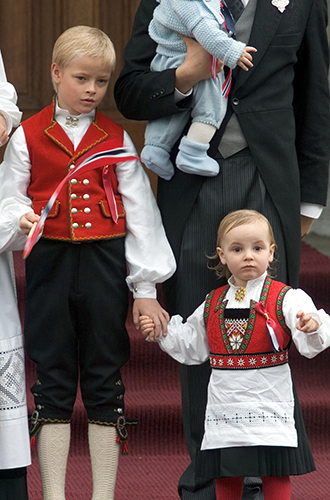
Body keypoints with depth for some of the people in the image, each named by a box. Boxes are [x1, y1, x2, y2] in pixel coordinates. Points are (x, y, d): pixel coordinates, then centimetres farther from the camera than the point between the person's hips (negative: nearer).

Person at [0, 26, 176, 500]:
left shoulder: (116, 139, 5)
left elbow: (140, 212, 4)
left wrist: (145, 287, 0)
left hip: (105, 263, 1)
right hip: (50, 264, -1)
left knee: (105, 380, 4)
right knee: (54, 379, 3)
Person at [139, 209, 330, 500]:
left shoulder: (285, 299, -5)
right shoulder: (212, 305, 9)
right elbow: (191, 347, 22)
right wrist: (162, 332, 9)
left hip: (270, 407, -4)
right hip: (225, 408, 4)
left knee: (276, 476, 0)